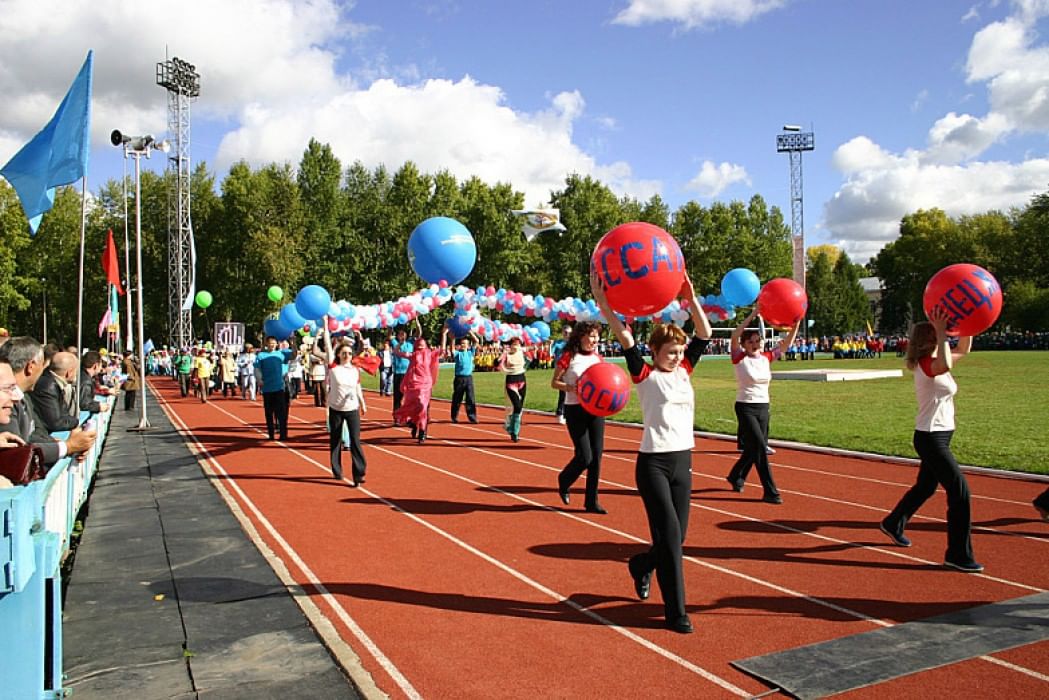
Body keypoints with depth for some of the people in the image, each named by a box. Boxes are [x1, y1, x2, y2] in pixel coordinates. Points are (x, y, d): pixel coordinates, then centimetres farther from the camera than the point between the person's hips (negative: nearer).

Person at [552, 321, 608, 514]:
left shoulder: (598, 358, 7)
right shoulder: (569, 357, -8)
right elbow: (554, 383, -6)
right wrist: (573, 388, -21)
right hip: (575, 410, -5)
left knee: (596, 456, 4)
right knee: (584, 456, -7)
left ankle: (592, 501, 14)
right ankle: (564, 482, 24)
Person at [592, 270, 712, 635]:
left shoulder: (684, 370, 10)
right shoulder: (645, 375, -4)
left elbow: (704, 334, 5)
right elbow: (625, 337, -16)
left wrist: (690, 297, -5)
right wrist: (602, 301, -26)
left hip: (683, 461, 6)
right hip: (653, 463, -6)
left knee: (676, 537, 10)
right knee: (669, 535, -6)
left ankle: (642, 565, 41)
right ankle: (675, 612, 5)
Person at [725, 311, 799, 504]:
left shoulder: (766, 357, 5)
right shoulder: (740, 358, -9)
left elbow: (786, 343, 0)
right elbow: (734, 337, -25)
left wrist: (796, 324, -15)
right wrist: (752, 315, -31)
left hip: (763, 408, 6)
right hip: (746, 408, -6)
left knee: (753, 448, 15)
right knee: (760, 448, -12)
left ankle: (736, 476, 39)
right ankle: (770, 492, -8)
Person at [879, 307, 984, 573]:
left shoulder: (935, 362, 9)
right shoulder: (927, 364, -19)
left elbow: (964, 349, 18)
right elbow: (945, 365, -42)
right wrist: (941, 332, -36)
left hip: (939, 437, 10)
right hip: (930, 438, -10)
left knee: (925, 487, 24)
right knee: (960, 490, -9)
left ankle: (893, 524, 42)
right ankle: (958, 555, -2)